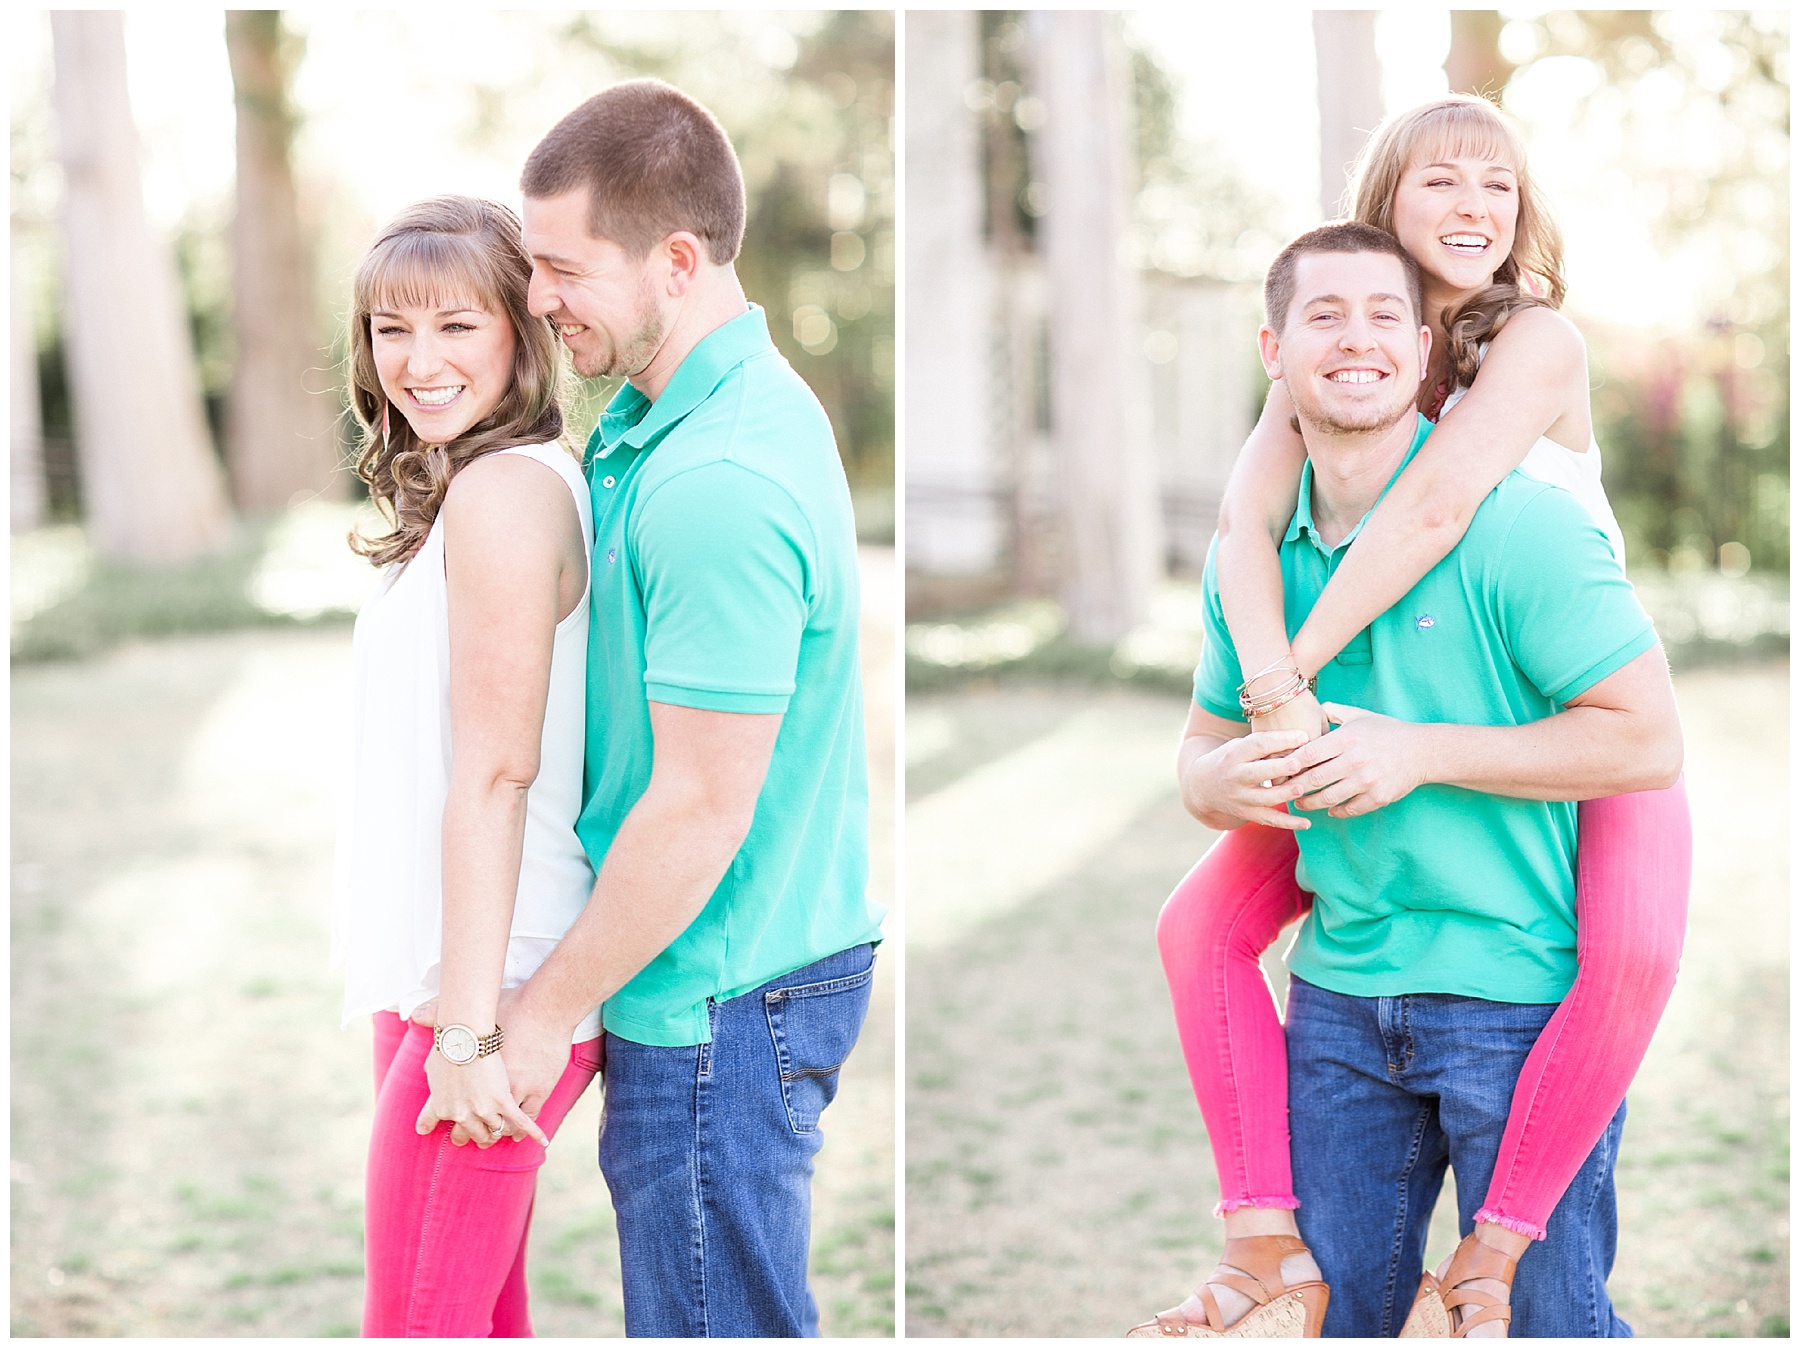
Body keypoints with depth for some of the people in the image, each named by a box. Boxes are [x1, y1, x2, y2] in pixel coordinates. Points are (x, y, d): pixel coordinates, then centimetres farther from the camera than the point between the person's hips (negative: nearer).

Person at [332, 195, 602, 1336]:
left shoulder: (504, 486, -16)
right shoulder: (493, 481, 15)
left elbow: (496, 772, -21)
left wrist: (466, 1029, -21)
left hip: (490, 984, -10)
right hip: (440, 977, 10)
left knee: (416, 1323, -2)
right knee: (483, 1320, 18)